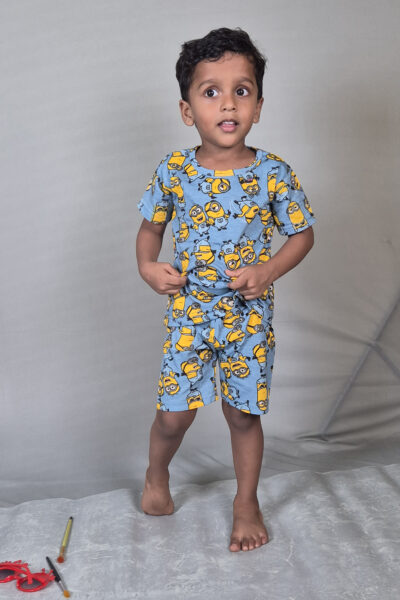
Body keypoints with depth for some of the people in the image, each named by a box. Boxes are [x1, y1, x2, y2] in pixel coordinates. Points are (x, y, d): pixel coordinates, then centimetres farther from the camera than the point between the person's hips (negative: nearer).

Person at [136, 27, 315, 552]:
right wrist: (147, 266, -9)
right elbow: (151, 225, 10)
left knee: (243, 413, 10)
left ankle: (247, 503, 32)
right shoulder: (173, 171, -6)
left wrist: (269, 271, -15)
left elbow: (302, 234, 1)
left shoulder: (273, 173, -9)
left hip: (249, 315, 0)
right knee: (175, 412, 3)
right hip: (189, 311, 1)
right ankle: (157, 474, 36)